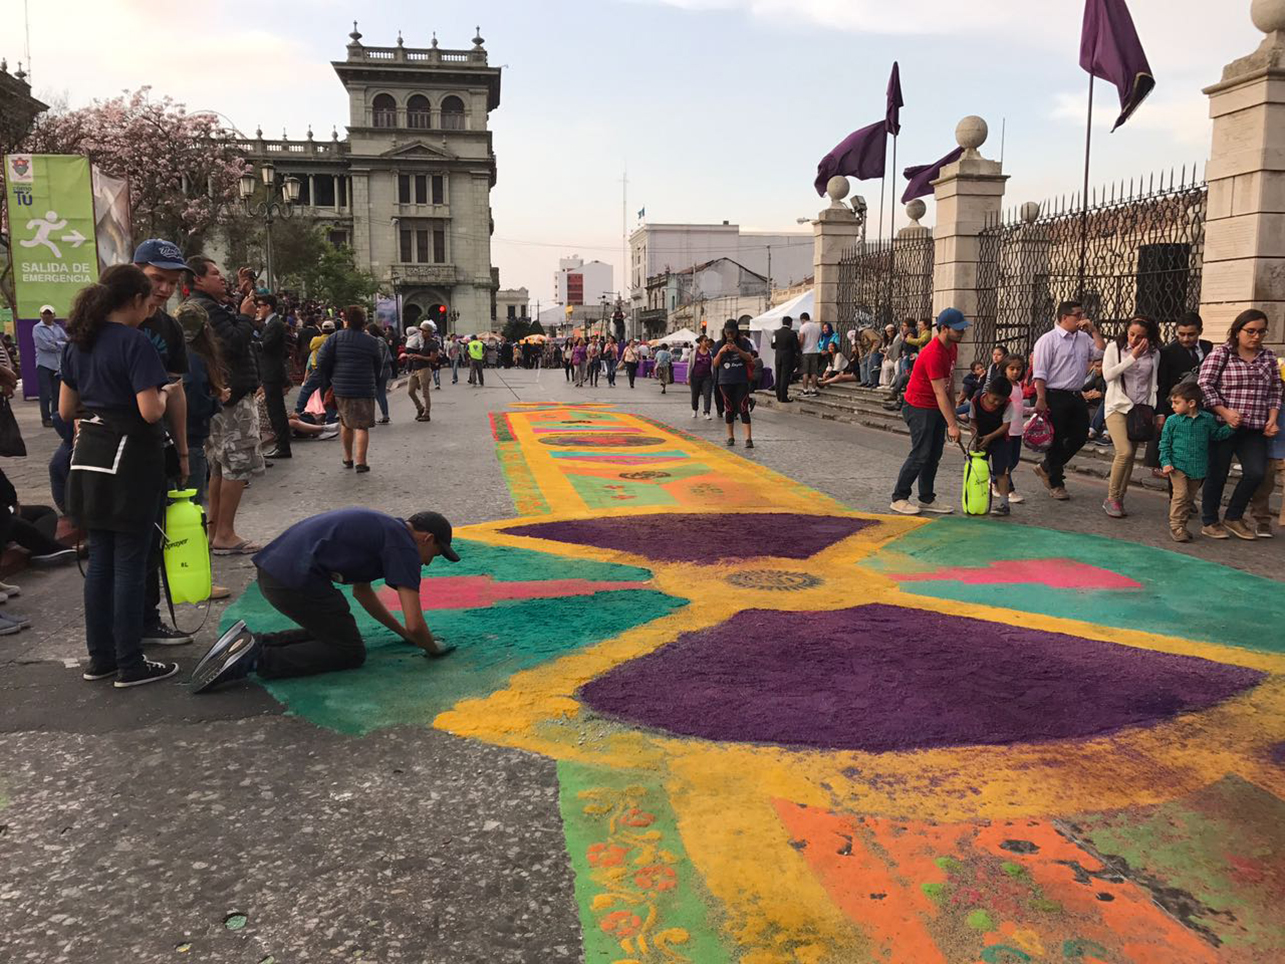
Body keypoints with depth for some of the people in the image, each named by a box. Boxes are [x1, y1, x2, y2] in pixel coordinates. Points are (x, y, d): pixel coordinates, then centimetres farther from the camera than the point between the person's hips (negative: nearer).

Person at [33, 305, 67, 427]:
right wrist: (61, 345, -5)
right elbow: (44, 345, -12)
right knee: (45, 394, -4)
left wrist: (55, 344, -10)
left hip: (58, 365, 4)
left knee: (57, 393, 8)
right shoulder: (37, 329, -1)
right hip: (44, 365, -4)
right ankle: (46, 418, 1)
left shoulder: (58, 328, 14)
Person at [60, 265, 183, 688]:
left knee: (100, 561, 15)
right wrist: (166, 392, -1)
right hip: (129, 460, -8)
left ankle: (100, 657, 24)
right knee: (129, 564, 0)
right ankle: (130, 665, 8)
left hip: (89, 459, 8)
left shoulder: (77, 343, 10)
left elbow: (66, 410, 13)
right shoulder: (136, 343, -14)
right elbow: (150, 411, -21)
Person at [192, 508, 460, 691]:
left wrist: (402, 632, 37)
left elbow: (362, 591, 37)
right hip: (297, 579, -10)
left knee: (329, 632, 26)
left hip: (271, 570, 10)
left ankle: (253, 644, 12)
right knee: (350, 652, 4)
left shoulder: (379, 529, 24)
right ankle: (260, 659, -7)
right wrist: (432, 647, 12)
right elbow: (415, 623, -10)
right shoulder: (403, 545, -4)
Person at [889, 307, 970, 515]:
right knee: (920, 455, -9)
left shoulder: (952, 347, 6)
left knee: (934, 456, 9)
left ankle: (927, 499, 17)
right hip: (919, 407, -9)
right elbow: (940, 393, -26)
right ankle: (899, 498, 1)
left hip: (937, 408, 9)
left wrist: (952, 412, 16)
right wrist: (952, 425, -27)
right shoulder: (934, 353, -24)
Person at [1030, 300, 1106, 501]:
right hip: (1055, 396, -7)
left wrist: (1093, 330, 4)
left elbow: (1101, 352, 7)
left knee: (1080, 436, 9)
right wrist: (1041, 399, -18)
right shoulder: (1048, 339, -7)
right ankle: (1056, 484, 12)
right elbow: (1039, 373, -12)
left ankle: (1047, 468, 26)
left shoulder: (1084, 338, 15)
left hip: (1076, 396, 7)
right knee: (1056, 440, 0)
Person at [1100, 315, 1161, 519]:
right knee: (1124, 452, -18)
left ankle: (1119, 499, 12)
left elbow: (1153, 384, 11)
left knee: (1130, 456, 2)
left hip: (1141, 409, 3)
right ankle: (1111, 499, -5)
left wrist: (1152, 410, 5)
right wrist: (1133, 357, -14)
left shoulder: (1154, 354, 6)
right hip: (1118, 406, -3)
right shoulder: (1115, 347, -2)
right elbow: (1108, 374, -12)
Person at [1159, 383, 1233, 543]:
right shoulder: (1172, 421, -4)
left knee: (1189, 498, 11)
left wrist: (1230, 427, -2)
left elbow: (1217, 435, 15)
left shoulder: (1207, 419, 2)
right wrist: (1165, 462, -10)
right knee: (1180, 495, -12)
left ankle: (1182, 526, 21)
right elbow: (1165, 443, -1)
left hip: (1198, 468, 3)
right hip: (1178, 466, -3)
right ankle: (1176, 526, -4)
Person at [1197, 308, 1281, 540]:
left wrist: (1272, 419, 1)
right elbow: (1205, 385, -8)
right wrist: (1225, 412, -15)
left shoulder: (1268, 357, 13)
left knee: (1256, 473, -6)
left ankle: (1233, 518, 15)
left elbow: (1275, 391, 14)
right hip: (1222, 425, -4)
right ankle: (1209, 522, 19)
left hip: (1254, 430, 4)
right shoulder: (1220, 354, -3)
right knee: (1217, 475, 3)